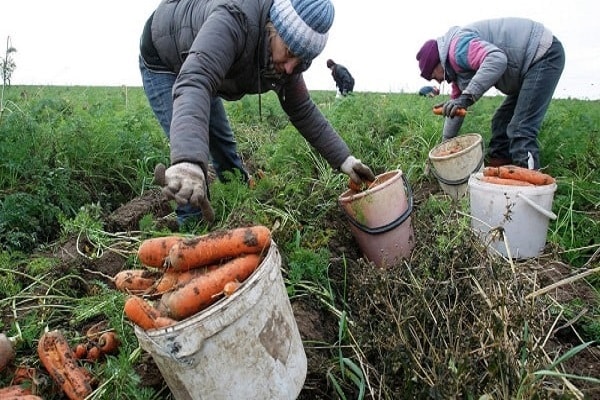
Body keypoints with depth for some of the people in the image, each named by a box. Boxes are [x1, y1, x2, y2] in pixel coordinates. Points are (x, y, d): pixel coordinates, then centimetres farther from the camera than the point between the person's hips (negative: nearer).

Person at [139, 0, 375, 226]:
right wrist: (188, 161, -72)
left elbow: (303, 111, -7)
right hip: (162, 61, -7)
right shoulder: (234, 21, -42)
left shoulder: (286, 58, -17)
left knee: (224, 145, 11)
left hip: (199, 69, 7)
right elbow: (194, 83, -56)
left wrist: (343, 159, -14)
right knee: (191, 148, -18)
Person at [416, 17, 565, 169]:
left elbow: (497, 59, -36)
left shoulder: (458, 46, -18)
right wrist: (446, 142, 21)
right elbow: (456, 106, 20)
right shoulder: (456, 63, 13)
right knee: (501, 121, 13)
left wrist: (467, 96, -39)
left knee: (522, 130, -15)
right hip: (530, 65, 11)